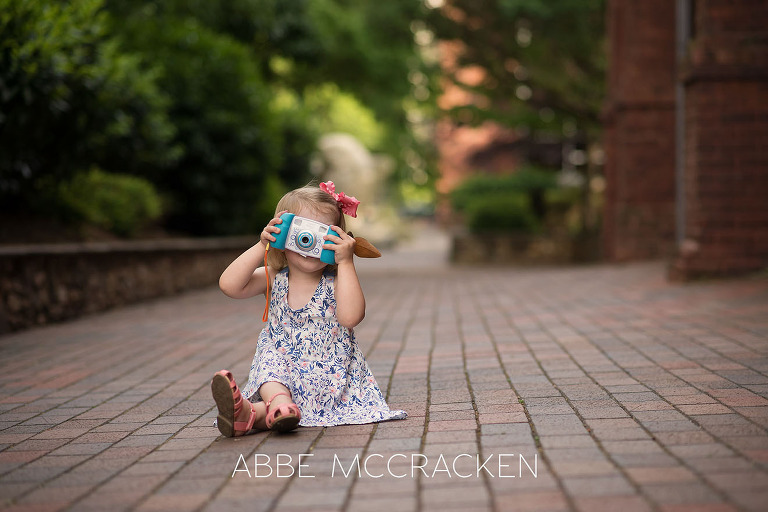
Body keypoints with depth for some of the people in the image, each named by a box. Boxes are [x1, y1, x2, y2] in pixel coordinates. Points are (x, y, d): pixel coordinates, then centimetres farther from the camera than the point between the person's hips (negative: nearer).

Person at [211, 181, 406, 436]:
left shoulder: (337, 282, -3)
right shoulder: (273, 279, 5)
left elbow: (350, 317, -25)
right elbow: (229, 286, -10)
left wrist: (346, 262, -23)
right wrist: (261, 247, -14)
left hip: (328, 376, -2)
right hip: (281, 370, 2)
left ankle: (252, 414, -52)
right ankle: (280, 402, -59)